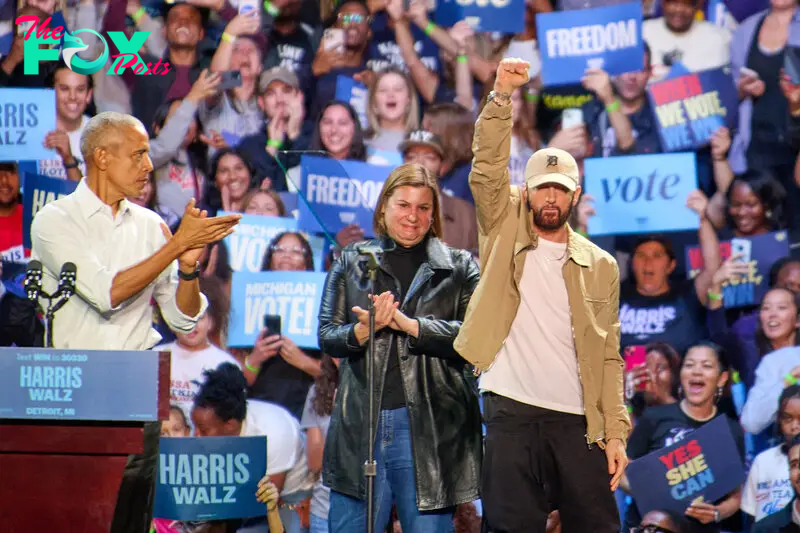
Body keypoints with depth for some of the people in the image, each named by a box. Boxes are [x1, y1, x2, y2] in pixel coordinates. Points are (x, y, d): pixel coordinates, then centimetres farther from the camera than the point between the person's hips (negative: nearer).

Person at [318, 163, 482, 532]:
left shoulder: (458, 268, 8)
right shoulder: (351, 262, 13)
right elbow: (327, 337, 8)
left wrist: (406, 324, -16)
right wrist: (364, 330, -14)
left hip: (430, 426, -1)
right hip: (361, 424, 2)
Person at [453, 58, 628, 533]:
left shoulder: (600, 266, 10)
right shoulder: (506, 233, 9)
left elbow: (609, 355, 7)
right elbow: (487, 170, -6)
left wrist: (616, 432, -1)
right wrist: (502, 97, -17)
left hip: (578, 421, 1)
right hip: (512, 413, -1)